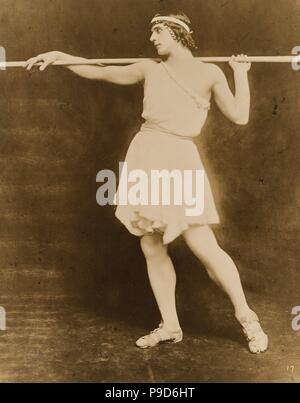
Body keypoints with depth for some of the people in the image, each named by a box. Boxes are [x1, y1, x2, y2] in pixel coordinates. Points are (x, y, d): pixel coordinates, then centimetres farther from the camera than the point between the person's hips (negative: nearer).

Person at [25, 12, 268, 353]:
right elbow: (99, 72, 17)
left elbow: (239, 116, -2)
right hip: (145, 158, 5)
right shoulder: (150, 70, 13)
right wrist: (59, 55, 12)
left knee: (203, 246, -10)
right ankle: (170, 326, 19)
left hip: (178, 160, -4)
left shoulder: (209, 73, 4)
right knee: (151, 248, 6)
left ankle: (247, 318, 9)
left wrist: (241, 74, 4)